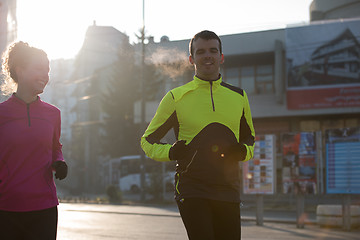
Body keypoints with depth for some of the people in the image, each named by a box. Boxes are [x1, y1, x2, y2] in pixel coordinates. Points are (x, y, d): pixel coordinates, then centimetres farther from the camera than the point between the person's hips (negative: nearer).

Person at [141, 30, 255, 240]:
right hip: (191, 190, -3)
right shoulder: (176, 97, 2)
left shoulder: (238, 96, 12)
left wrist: (243, 152, 0)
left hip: (228, 192, 4)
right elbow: (148, 140, 8)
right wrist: (171, 152, -12)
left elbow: (250, 138, 24)